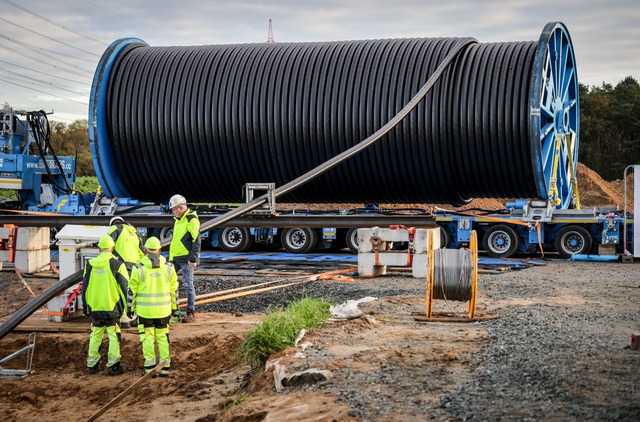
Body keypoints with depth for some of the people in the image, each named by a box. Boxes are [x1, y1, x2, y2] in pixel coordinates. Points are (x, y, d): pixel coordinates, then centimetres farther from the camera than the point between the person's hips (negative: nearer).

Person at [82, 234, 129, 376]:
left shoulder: (90, 265, 3)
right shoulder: (117, 265, -10)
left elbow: (84, 287, 9)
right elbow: (125, 287, -7)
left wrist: (86, 306, 19)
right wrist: (126, 306, 5)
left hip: (94, 307, 4)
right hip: (112, 307, -4)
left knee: (95, 335, 14)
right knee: (114, 336, 3)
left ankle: (92, 364, 19)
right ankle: (114, 365, 4)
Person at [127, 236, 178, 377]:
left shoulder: (138, 268, -7)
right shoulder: (168, 267, -1)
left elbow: (132, 290, -4)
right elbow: (174, 289, 4)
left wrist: (131, 308, 6)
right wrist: (174, 306, 13)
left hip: (145, 309, -2)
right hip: (163, 310, 2)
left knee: (147, 337, 9)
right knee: (162, 337, 12)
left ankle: (150, 365, 4)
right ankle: (165, 367, 10)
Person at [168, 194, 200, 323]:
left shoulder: (192, 220, -13)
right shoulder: (178, 219, 16)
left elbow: (196, 241, -16)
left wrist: (193, 259, -20)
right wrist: (171, 255, 24)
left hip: (186, 258, -9)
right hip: (175, 257, 9)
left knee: (188, 285, -3)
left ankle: (191, 313, 5)